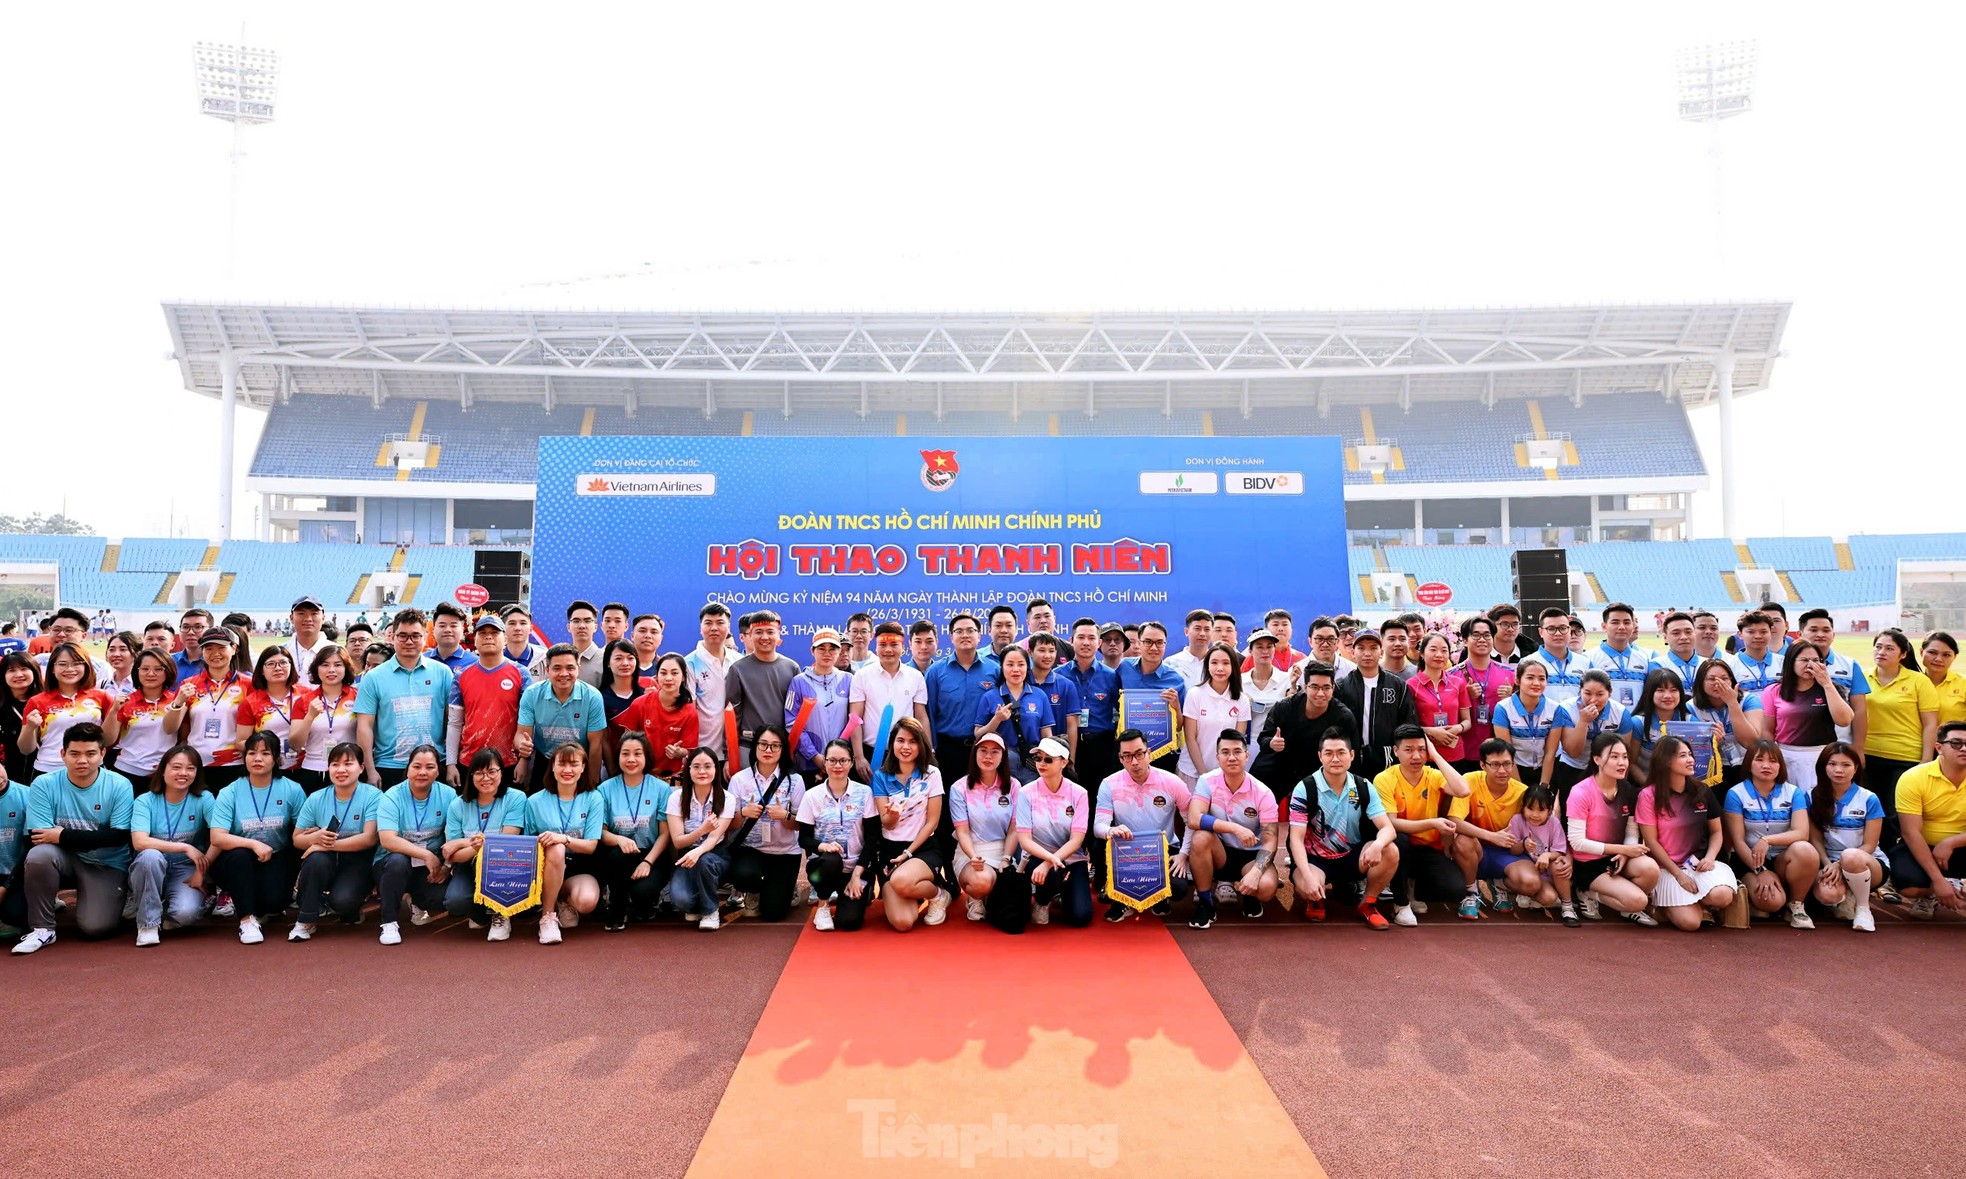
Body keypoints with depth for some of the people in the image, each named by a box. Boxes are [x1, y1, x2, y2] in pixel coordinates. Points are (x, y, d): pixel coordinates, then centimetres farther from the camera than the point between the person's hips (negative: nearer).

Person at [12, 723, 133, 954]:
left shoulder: (119, 785, -11)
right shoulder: (44, 785, -10)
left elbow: (119, 837, -15)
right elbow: (36, 838, -15)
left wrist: (63, 836, -19)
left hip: (107, 865, -2)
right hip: (64, 859, 2)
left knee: (96, 927, -20)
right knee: (39, 854, -33)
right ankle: (42, 928, -13)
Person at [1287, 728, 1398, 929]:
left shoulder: (1364, 788, -4)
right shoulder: (1304, 790, -14)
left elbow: (1388, 828, -12)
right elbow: (1296, 839, -18)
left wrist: (1377, 845, -39)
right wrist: (1308, 876, -35)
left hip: (1351, 856, 3)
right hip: (1316, 858, -3)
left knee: (1390, 851, -25)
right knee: (1306, 888, -37)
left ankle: (1367, 904, -1)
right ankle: (1316, 899, 4)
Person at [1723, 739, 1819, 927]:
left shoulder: (1793, 793, 3)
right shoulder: (1736, 794, -3)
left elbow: (1802, 833, -13)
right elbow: (1738, 841, -7)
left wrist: (1767, 840, -28)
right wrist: (1761, 871, -19)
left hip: (1784, 860, 3)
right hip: (1750, 862, -3)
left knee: (1805, 850, -33)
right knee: (1771, 901, -32)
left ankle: (1796, 906, -10)